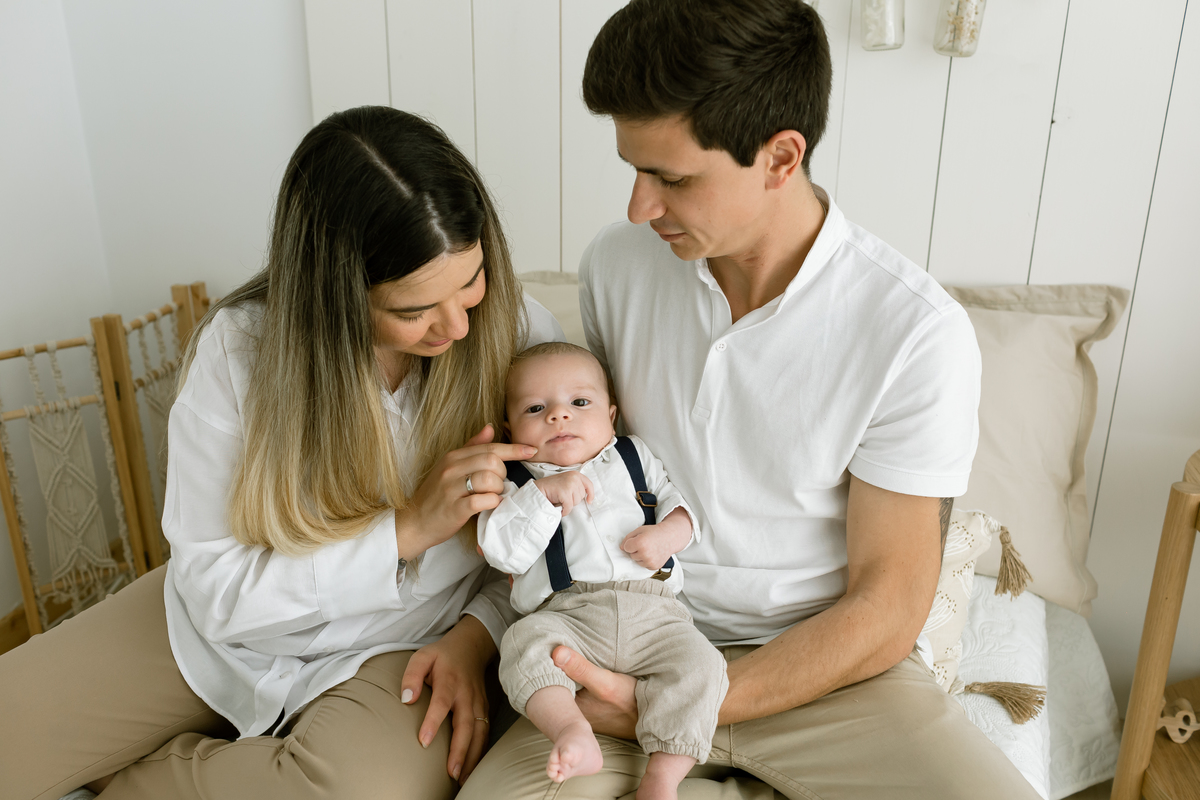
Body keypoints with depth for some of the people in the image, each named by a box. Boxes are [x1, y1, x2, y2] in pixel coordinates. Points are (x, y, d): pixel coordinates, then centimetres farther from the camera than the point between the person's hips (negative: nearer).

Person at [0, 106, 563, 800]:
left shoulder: (523, 335, -18)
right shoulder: (239, 349, -19)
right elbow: (217, 590, -16)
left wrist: (475, 636, -19)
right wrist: (407, 528, -26)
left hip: (397, 644, 0)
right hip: (226, 620, 2)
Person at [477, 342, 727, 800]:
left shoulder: (634, 457, 21)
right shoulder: (513, 483, 13)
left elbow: (680, 500, 18)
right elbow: (504, 553, -2)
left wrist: (668, 535, -4)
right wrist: (544, 494, -12)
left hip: (652, 611, 2)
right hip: (566, 614, -1)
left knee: (698, 663, -22)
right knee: (524, 643, -30)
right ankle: (574, 732, -41)